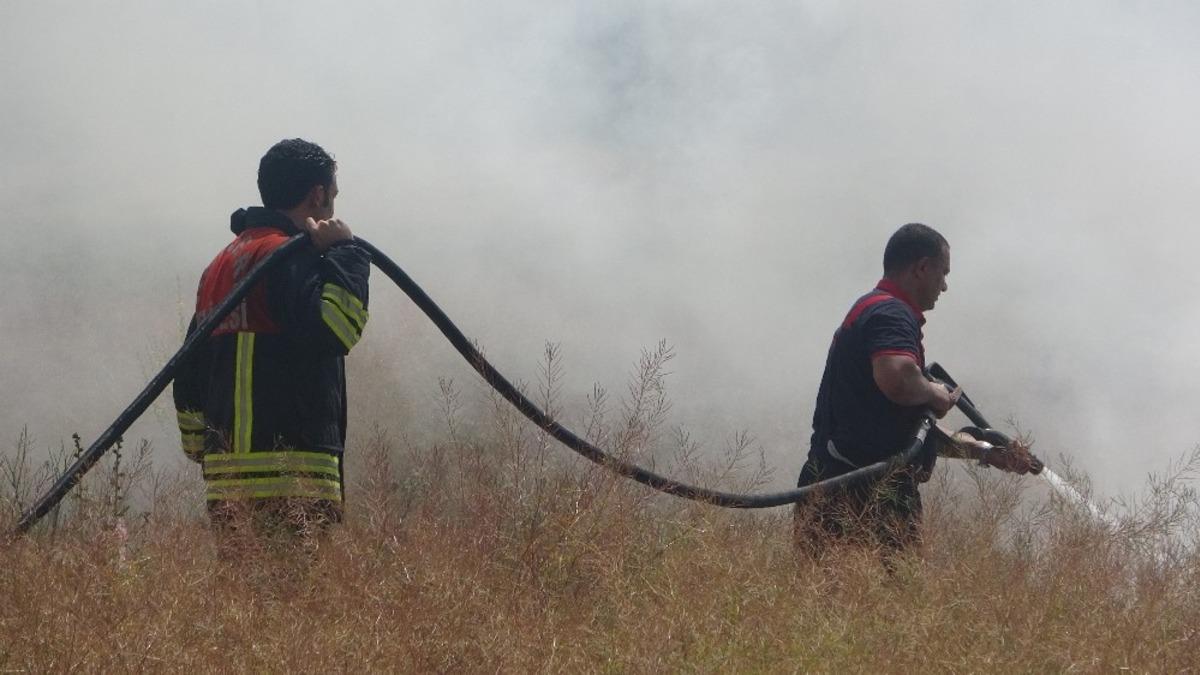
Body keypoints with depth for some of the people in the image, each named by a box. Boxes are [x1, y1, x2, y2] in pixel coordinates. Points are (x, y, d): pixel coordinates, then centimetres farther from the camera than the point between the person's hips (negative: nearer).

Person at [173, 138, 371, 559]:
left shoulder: (222, 263, 23)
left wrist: (204, 453, 29)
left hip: (225, 475, 9)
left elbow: (189, 382, 25)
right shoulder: (287, 256, -6)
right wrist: (344, 252, -10)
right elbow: (334, 326, -23)